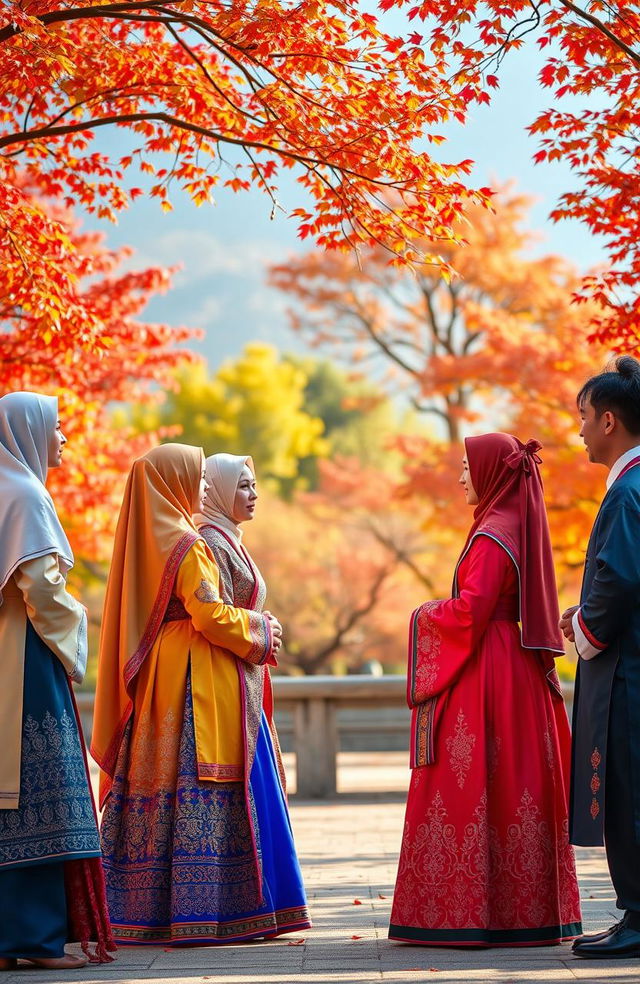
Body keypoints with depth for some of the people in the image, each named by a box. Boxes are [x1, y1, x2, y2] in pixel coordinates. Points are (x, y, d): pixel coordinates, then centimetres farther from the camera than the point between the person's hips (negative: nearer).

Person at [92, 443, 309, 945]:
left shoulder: (145, 539, 15)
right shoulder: (185, 543, -12)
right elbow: (211, 615, -17)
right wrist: (260, 630, -2)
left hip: (156, 677, 9)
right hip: (195, 679, -9)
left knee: (156, 782, 8)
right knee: (196, 789, -8)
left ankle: (140, 909, 9)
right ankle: (197, 914, -10)